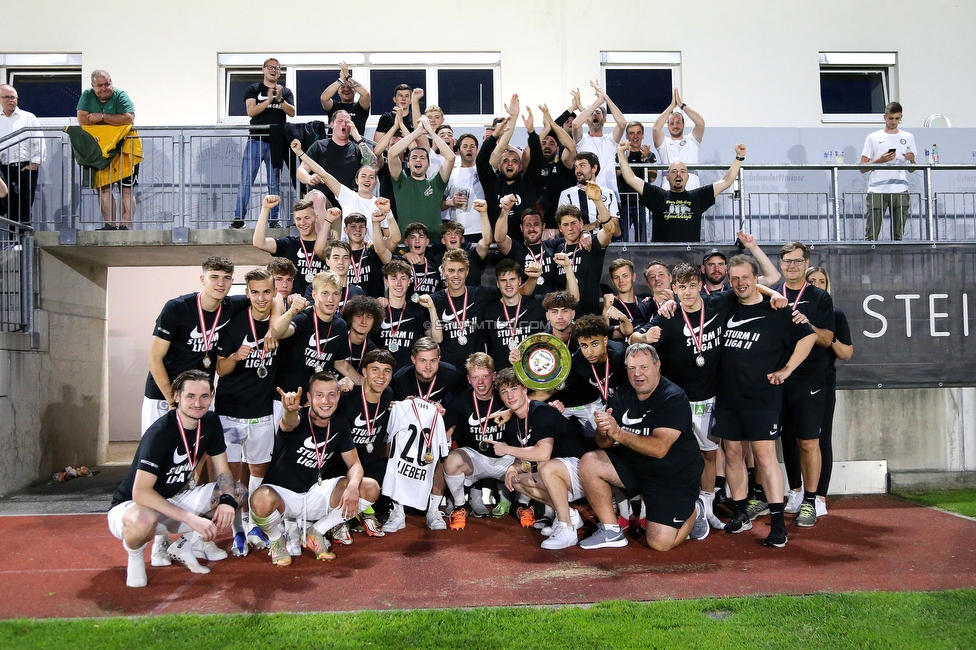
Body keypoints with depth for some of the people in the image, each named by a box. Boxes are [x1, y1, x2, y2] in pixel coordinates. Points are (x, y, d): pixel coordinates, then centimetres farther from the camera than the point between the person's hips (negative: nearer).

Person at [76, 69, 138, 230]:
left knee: (126, 190, -5)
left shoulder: (120, 96, -7)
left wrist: (102, 117, -15)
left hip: (124, 150, -4)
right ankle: (109, 225, 1)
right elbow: (82, 120, -7)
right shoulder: (87, 96, 4)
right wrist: (113, 120, -9)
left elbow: (128, 119, -22)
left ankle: (125, 226, -6)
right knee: (103, 188, -1)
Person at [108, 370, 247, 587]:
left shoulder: (210, 422, -7)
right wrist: (191, 518, -38)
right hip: (131, 505, -6)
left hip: (175, 500, 6)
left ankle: (185, 544, 6)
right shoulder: (160, 433, -28)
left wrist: (227, 500, -24)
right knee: (144, 520, -41)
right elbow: (140, 492, -34)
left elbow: (223, 471, -2)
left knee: (239, 494, -8)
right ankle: (134, 555, -5)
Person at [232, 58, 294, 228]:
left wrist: (280, 99, -15)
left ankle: (273, 219, 9)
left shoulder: (286, 92, 14)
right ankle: (238, 218, -3)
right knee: (246, 181, -5)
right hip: (256, 140, -1)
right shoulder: (253, 89, 9)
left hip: (276, 143, 2)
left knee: (274, 183, 5)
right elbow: (251, 111, -4)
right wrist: (269, 100, -13)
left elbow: (291, 112, 0)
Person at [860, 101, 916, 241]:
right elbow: (862, 168, 2)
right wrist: (880, 160, -12)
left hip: (900, 191, 3)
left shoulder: (908, 137, 15)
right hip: (877, 191, -2)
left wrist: (912, 160, -4)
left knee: (898, 235, 2)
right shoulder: (873, 138, 7)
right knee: (871, 235, -7)